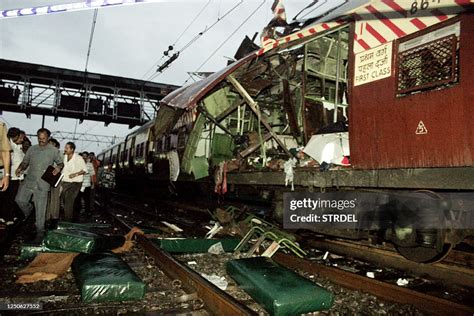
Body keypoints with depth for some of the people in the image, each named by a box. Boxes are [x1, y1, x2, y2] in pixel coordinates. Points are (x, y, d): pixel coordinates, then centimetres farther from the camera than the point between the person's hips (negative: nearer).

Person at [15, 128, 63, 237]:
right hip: (29, 180, 3)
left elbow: (61, 163, 9)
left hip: (43, 184, -3)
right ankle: (28, 209, 36)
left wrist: (58, 167, -14)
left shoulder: (54, 150, 2)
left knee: (40, 208, -1)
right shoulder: (32, 149, 9)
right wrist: (20, 168, -9)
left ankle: (40, 230, 10)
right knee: (19, 200, 1)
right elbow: (25, 162, 12)